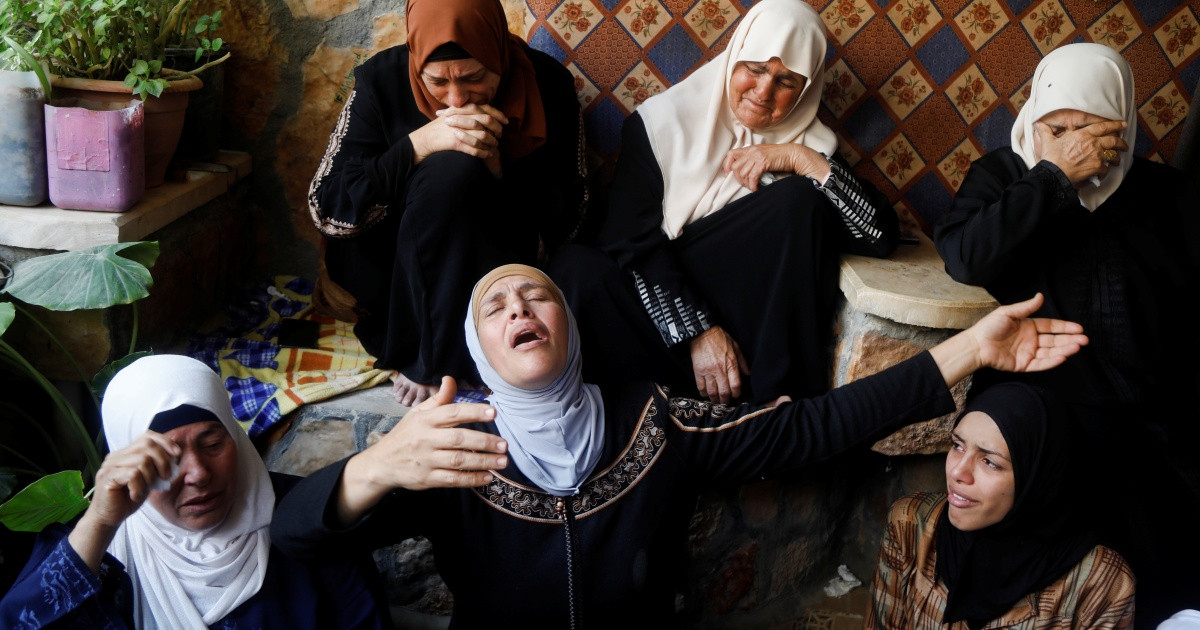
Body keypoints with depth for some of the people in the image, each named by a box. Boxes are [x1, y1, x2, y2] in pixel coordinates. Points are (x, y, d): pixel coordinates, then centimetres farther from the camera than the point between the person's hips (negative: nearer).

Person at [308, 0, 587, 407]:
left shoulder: (546, 84, -12)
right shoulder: (382, 79, -13)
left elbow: (564, 221, -10)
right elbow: (327, 210, -17)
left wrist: (497, 168, -27)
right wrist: (419, 144, -29)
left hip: (491, 260, 2)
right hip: (391, 267, -1)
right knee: (451, 169, -29)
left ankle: (424, 361, -9)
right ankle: (433, 356, -17)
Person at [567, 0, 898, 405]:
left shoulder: (808, 143, 8)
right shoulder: (663, 122, 2)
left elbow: (882, 236, -4)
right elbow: (630, 242, -8)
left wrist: (803, 161, -12)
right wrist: (697, 331, -19)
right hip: (657, 305, -2)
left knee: (800, 202, -19)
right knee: (579, 272, -32)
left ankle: (782, 397, -17)